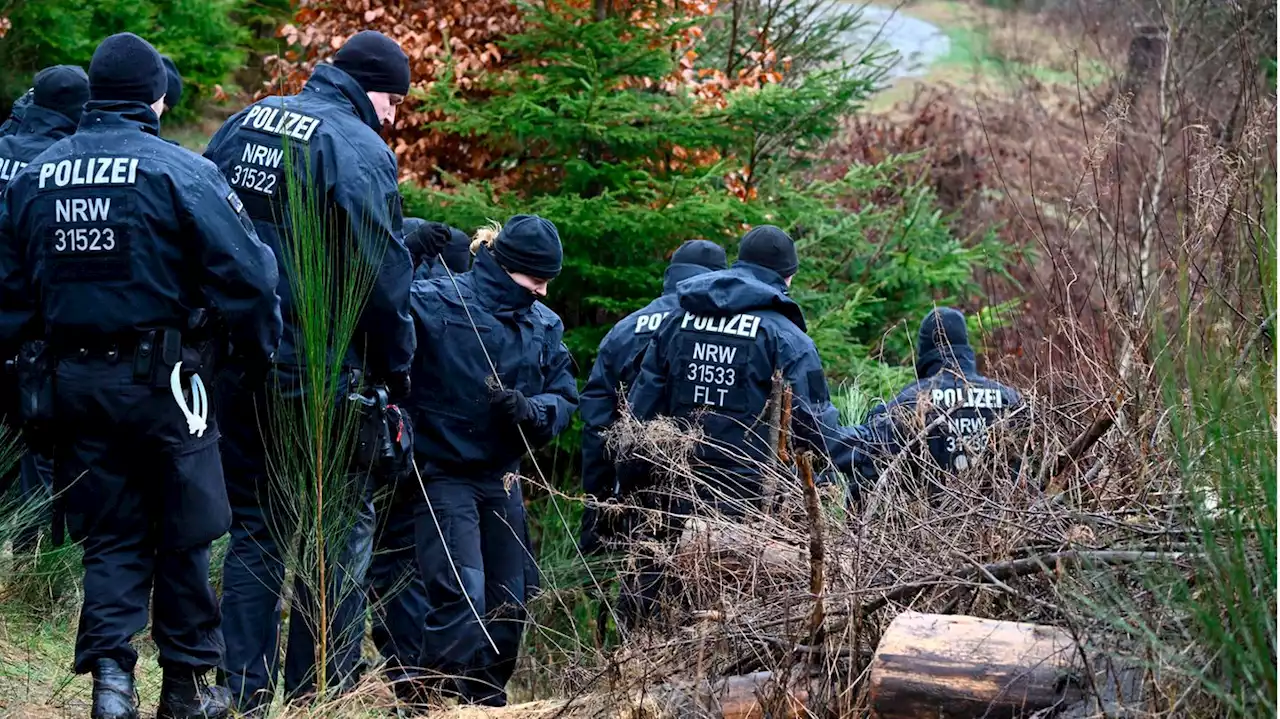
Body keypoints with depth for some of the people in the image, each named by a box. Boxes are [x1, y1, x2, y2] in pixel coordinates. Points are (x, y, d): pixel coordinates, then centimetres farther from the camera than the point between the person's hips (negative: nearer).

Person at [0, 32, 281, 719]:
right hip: (162, 379, -4)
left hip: (75, 380, 4)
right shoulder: (180, 173, -11)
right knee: (183, 534, 9)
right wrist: (258, 353, 1)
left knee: (110, 536, 11)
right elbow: (245, 275, -14)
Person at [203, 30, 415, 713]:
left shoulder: (244, 123, 11)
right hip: (317, 370, -7)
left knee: (254, 524, 14)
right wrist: (395, 371, -2)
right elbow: (382, 273, -13)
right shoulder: (358, 150, -12)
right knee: (341, 528, 5)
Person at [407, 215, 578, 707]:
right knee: (463, 598, -18)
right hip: (444, 475, -7)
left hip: (501, 477, 7)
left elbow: (564, 398, 4)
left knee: (509, 603, 13)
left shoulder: (544, 325, 5)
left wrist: (530, 409, -17)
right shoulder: (434, 304, -14)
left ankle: (488, 698, 28)